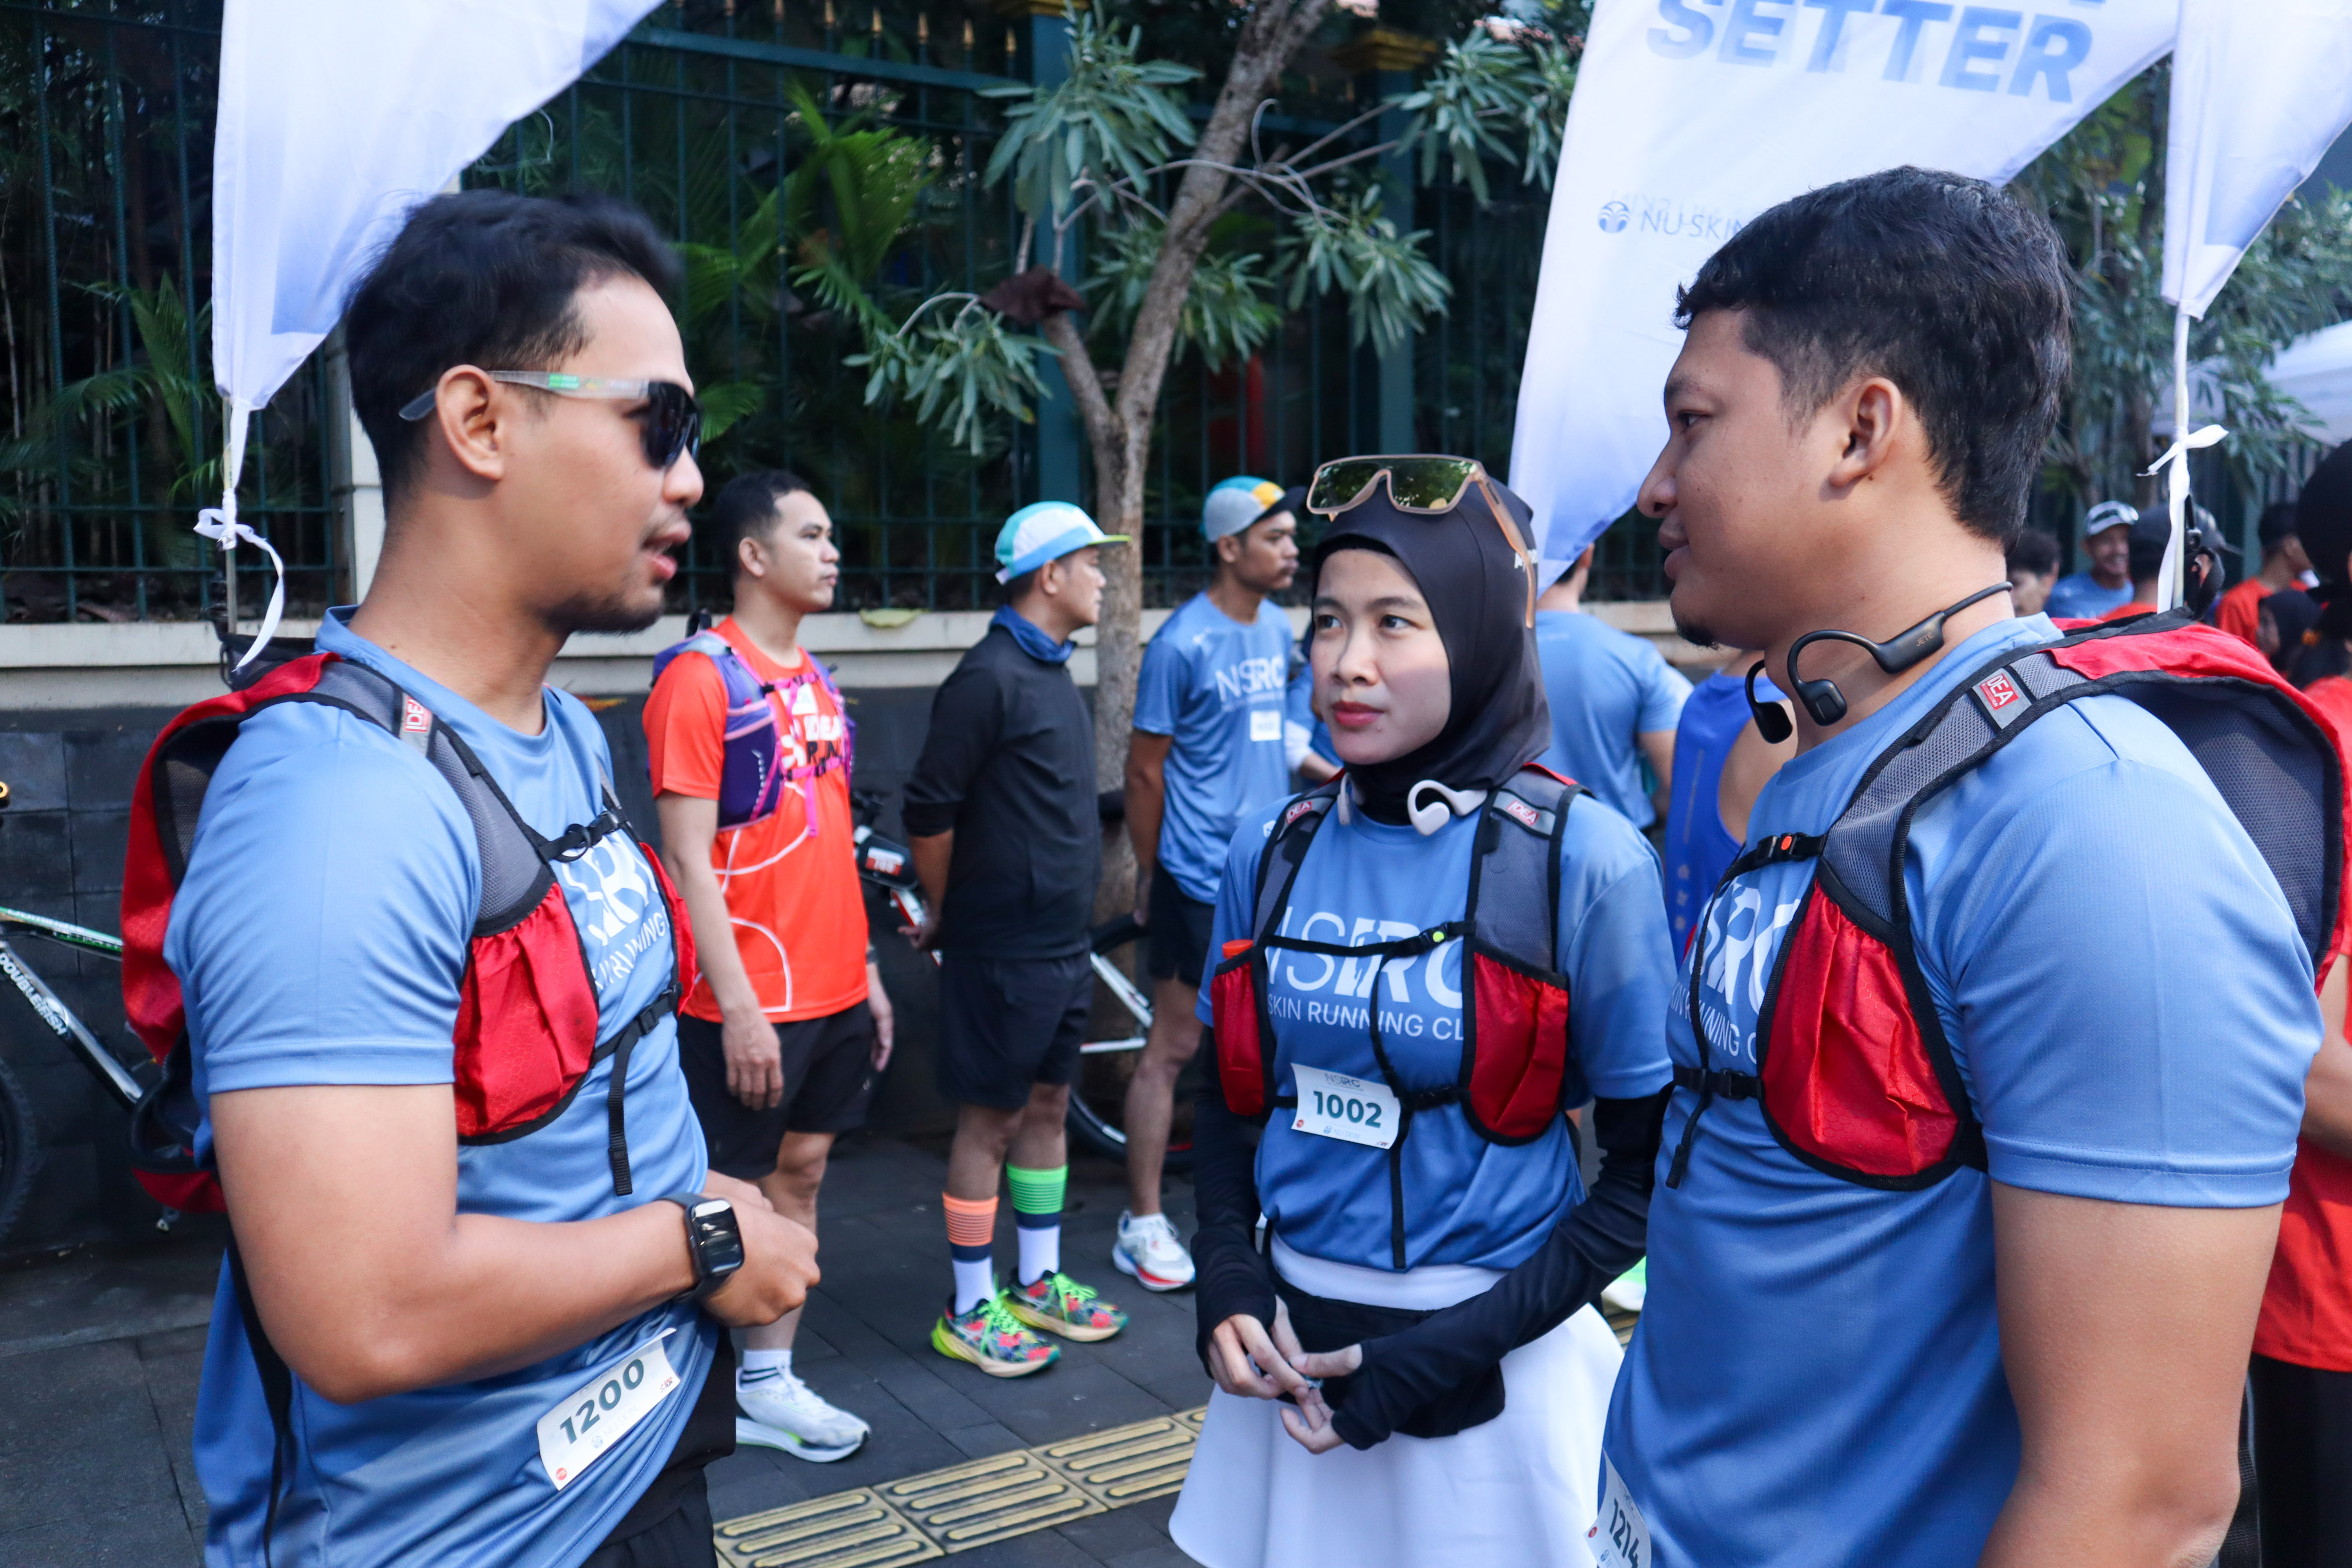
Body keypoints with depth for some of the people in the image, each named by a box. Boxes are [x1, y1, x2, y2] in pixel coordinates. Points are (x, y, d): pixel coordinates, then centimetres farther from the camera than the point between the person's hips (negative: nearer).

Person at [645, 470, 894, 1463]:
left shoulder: (813, 680, 13)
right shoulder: (700, 676, -12)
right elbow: (689, 860, -16)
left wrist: (866, 969, 16)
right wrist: (737, 1007, -19)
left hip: (834, 993, 8)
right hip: (752, 1003, -8)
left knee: (801, 1171, 13)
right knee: (728, 1195, 4)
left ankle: (769, 1380, 25)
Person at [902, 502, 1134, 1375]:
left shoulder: (1052, 672, 12)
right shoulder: (990, 676, -17)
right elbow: (929, 811, -17)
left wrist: (1071, 921, 16)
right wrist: (947, 912, -5)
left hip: (1063, 942, 9)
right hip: (1004, 947, -9)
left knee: (1047, 1107, 16)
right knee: (990, 1121, 1)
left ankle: (1039, 1284, 29)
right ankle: (970, 1312, 14)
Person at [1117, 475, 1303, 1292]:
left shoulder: (1277, 629, 8)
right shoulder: (1183, 643, -13)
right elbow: (1145, 770, -9)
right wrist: (1149, 876, -4)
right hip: (1200, 879, -7)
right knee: (1174, 1047, 1)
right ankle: (1142, 1224, 12)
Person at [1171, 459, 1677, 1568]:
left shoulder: (1583, 860, -14)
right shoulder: (1273, 852, -2)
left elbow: (1645, 1170, -9)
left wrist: (1453, 1350, -15)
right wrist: (1225, 1279, -6)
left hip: (1490, 1376, -4)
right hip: (1291, 1351, 4)